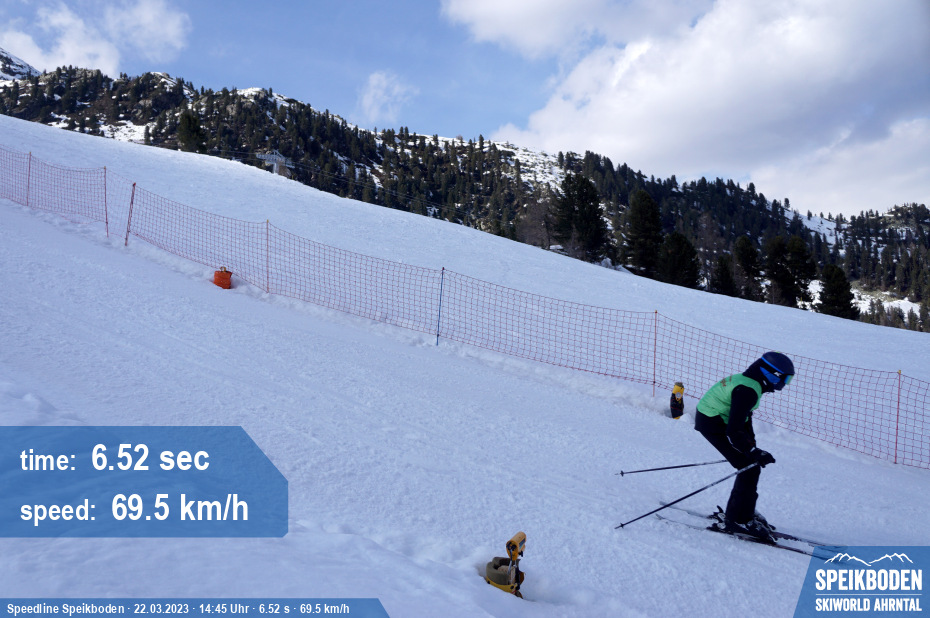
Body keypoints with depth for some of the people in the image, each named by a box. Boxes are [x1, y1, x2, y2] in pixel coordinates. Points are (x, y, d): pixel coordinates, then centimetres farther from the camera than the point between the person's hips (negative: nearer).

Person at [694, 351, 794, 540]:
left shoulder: (748, 382, 6)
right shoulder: (747, 390, -25)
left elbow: (744, 418, 21)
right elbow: (734, 431, -29)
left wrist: (753, 449, 26)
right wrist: (754, 452, -29)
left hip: (722, 420, 10)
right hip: (713, 424, -10)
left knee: (752, 466, 13)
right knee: (750, 468, -10)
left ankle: (736, 512, 26)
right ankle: (739, 520, 0)